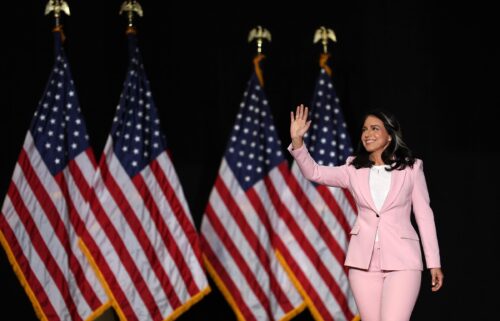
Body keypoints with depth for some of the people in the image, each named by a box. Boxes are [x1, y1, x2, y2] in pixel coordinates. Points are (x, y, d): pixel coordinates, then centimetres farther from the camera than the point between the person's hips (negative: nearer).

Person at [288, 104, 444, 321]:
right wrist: (297, 140, -18)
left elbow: (424, 215, 4)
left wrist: (434, 263, 2)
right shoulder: (354, 170, 8)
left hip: (401, 259, -3)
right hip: (364, 260, 3)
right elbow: (314, 172, -3)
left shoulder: (411, 169, 2)